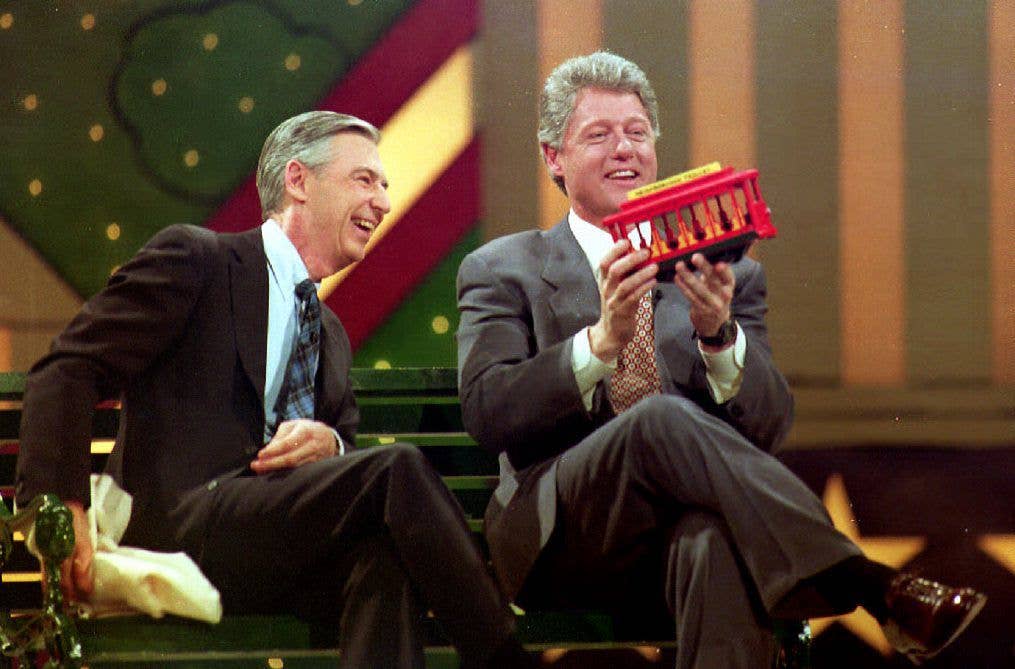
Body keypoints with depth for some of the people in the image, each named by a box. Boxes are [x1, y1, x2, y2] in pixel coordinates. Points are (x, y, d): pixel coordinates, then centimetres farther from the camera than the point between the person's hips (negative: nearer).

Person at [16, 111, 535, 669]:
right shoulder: (192, 258, 6)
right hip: (176, 525, -6)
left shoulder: (331, 334, 30)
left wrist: (330, 444, -2)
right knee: (396, 469, -26)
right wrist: (59, 507, -19)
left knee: (384, 555, -31)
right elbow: (66, 372, -3)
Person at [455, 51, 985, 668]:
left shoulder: (725, 275, 19)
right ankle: (876, 589, -35)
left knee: (715, 539, -40)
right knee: (661, 420, -34)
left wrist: (720, 334, -14)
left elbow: (769, 426, 7)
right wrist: (602, 339, -19)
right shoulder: (504, 270, 14)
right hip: (566, 539, -1)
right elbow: (487, 411, -3)